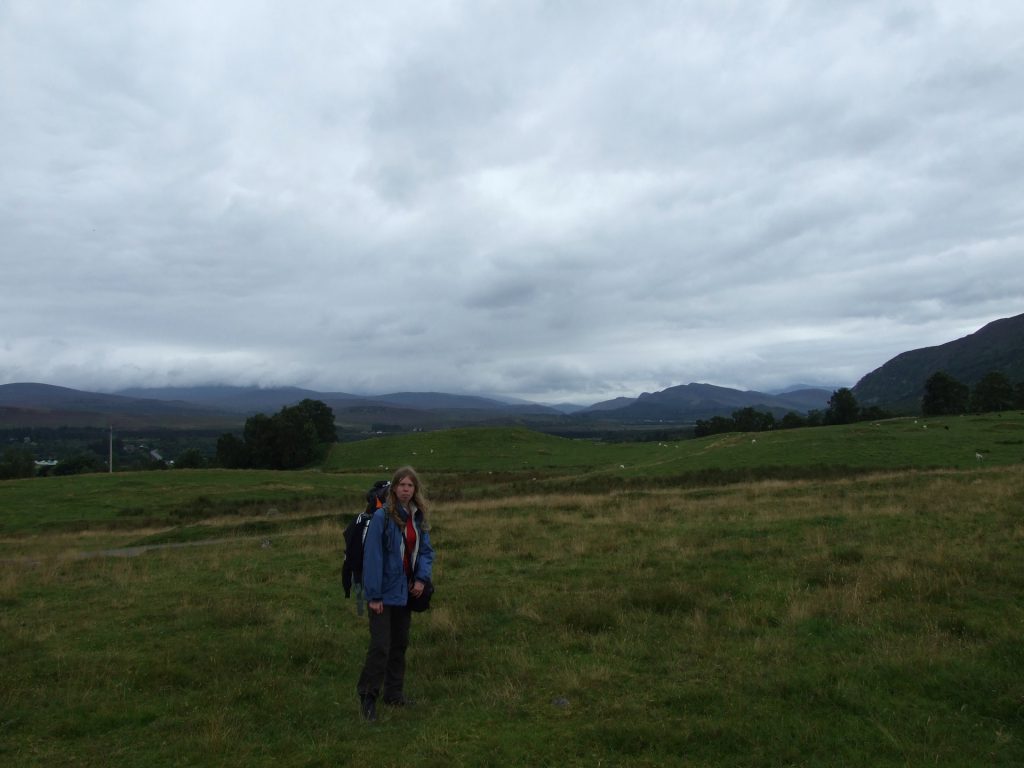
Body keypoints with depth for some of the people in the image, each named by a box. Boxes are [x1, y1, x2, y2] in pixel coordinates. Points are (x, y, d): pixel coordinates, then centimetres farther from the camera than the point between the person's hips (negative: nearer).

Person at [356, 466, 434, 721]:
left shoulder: (418, 517, 4)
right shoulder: (382, 516, -16)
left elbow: (426, 550, 8)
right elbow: (373, 556, -18)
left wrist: (422, 578, -9)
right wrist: (373, 594, -19)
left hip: (405, 591, 7)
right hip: (384, 592, -7)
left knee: (400, 644, 16)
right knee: (381, 646, -5)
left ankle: (394, 694, 30)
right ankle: (367, 696, 12)